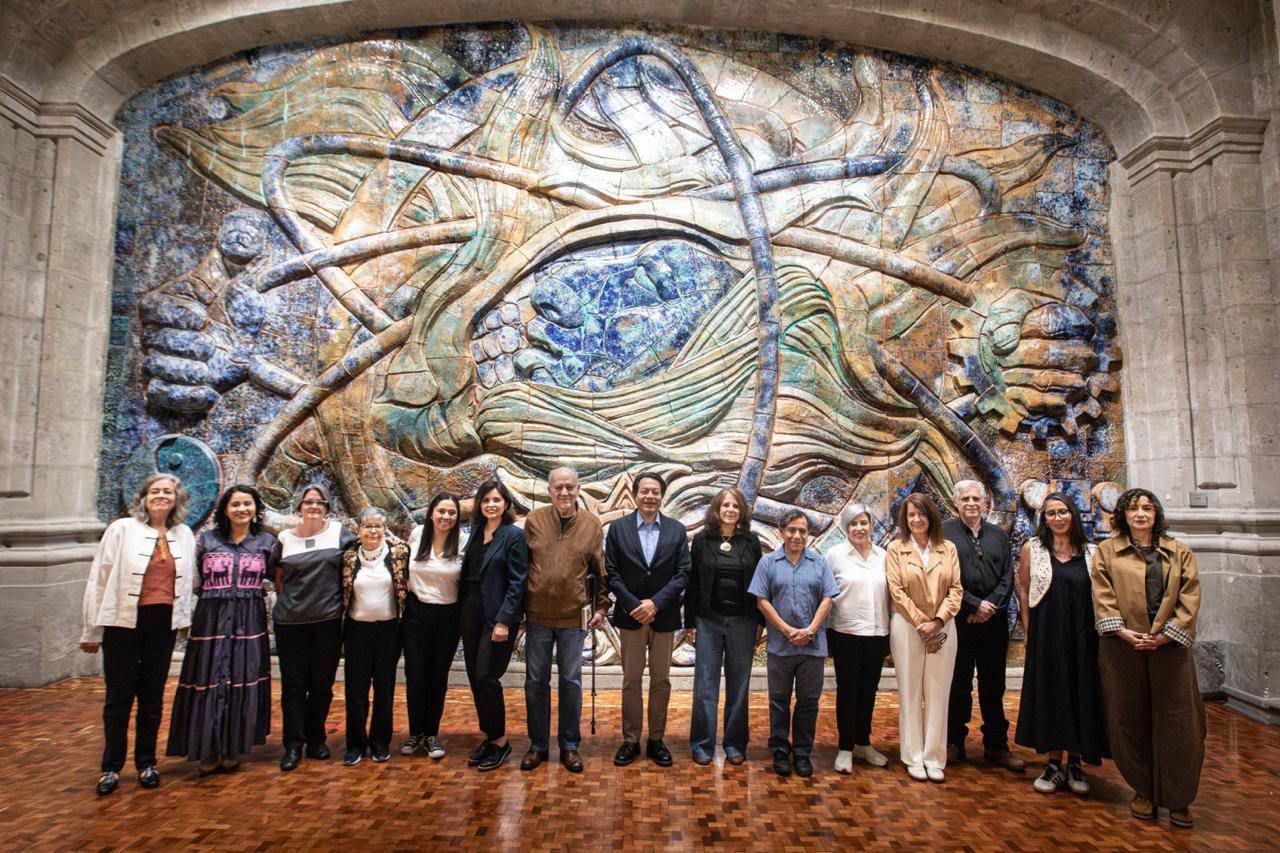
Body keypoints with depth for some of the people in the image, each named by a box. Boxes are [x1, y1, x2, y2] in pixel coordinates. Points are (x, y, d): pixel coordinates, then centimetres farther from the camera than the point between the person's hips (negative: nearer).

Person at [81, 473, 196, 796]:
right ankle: (111, 767, 22)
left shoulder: (184, 535, 7)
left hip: (164, 624, 3)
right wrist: (92, 631, -2)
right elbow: (99, 579, -2)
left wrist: (183, 619, 6)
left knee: (152, 697, 11)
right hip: (124, 621, -2)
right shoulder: (122, 529, -3)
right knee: (119, 697, 6)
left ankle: (146, 763, 24)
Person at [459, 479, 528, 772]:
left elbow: (517, 582, -12)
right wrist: (461, 612, 8)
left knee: (486, 677, -5)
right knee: (474, 678, 10)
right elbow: (467, 573, 14)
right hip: (470, 613, 7)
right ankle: (489, 737, 25)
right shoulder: (475, 531, 10)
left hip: (498, 616, -6)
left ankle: (500, 741, 13)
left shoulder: (514, 535, -9)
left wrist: (504, 621, -16)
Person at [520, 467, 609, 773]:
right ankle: (538, 745, 28)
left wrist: (601, 607, 1)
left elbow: (601, 570, 1)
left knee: (571, 682, 11)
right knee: (536, 682, 11)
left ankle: (569, 745, 27)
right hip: (537, 615, 1)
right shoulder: (534, 520, -3)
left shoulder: (592, 524, -4)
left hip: (574, 616, -1)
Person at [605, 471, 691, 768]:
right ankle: (630, 741, 20)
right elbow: (611, 573, -3)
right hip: (631, 616, -1)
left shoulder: (677, 530, 1)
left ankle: (656, 740, 23)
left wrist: (655, 603, -14)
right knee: (631, 681, 8)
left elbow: (683, 573, -4)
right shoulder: (618, 527, 0)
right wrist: (634, 605, -13)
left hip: (664, 616, 1)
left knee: (661, 681, 10)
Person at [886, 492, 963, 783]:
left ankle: (934, 758, 16)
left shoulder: (948, 548, 6)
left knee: (938, 693, 6)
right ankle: (913, 758, 15)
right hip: (907, 626, -2)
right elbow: (897, 591, -5)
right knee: (910, 693, 5)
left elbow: (956, 589, 2)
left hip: (941, 627, 2)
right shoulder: (896, 549, 0)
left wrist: (938, 621, -10)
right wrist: (921, 624, -9)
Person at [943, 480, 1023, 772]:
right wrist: (975, 604, -12)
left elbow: (1008, 578, 6)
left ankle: (996, 746, 22)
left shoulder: (998, 535, 11)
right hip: (959, 619, -3)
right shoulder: (945, 533, -3)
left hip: (993, 620, 3)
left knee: (993, 685, 11)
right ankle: (954, 743, 19)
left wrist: (991, 606, -8)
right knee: (959, 684, 7)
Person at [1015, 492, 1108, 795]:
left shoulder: (1090, 553, 4)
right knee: (1049, 697, 5)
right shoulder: (1032, 549, 0)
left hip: (1082, 636, 1)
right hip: (1046, 634, -1)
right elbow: (1023, 590, 3)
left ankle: (1074, 764, 21)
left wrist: (1098, 631, -1)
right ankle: (1055, 764, 16)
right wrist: (1029, 631, -2)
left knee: (1081, 696, 6)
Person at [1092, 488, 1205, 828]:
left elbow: (1189, 599, 2)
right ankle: (1143, 791, 19)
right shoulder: (1108, 551, 8)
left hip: (1170, 648, 1)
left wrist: (1165, 635, -9)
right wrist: (1122, 631, -13)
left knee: (1178, 723, 3)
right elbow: (1102, 597, 0)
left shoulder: (1179, 552, 10)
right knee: (1131, 722, 5)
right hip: (1123, 647, 0)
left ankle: (1178, 799, 16)